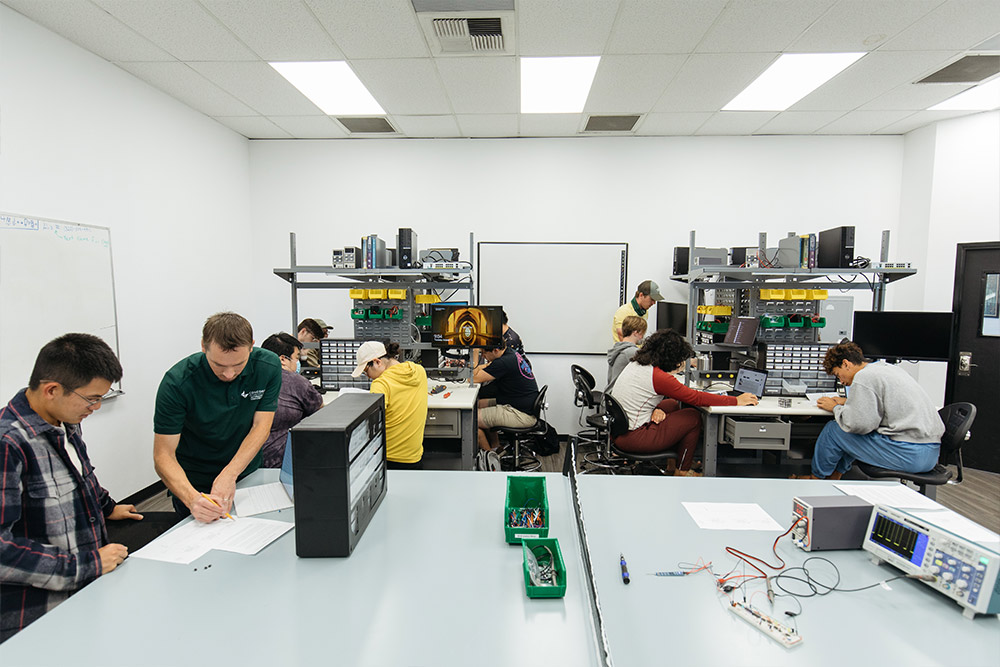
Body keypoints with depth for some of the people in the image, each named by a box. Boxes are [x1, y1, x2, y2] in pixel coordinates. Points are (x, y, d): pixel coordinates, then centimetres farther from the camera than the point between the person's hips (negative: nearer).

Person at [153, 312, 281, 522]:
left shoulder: (269, 367, -17)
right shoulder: (177, 382, -24)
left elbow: (261, 426, -14)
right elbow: (163, 455, -22)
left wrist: (230, 475, -27)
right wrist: (191, 498, -38)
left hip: (246, 473, 2)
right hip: (194, 482, -2)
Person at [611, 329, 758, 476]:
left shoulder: (635, 364, 6)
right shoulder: (659, 377, -20)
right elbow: (696, 397, -14)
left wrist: (656, 409, -2)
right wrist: (736, 401, -4)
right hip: (632, 439, -9)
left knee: (672, 404, 23)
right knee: (693, 417, 3)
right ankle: (682, 471, 21)